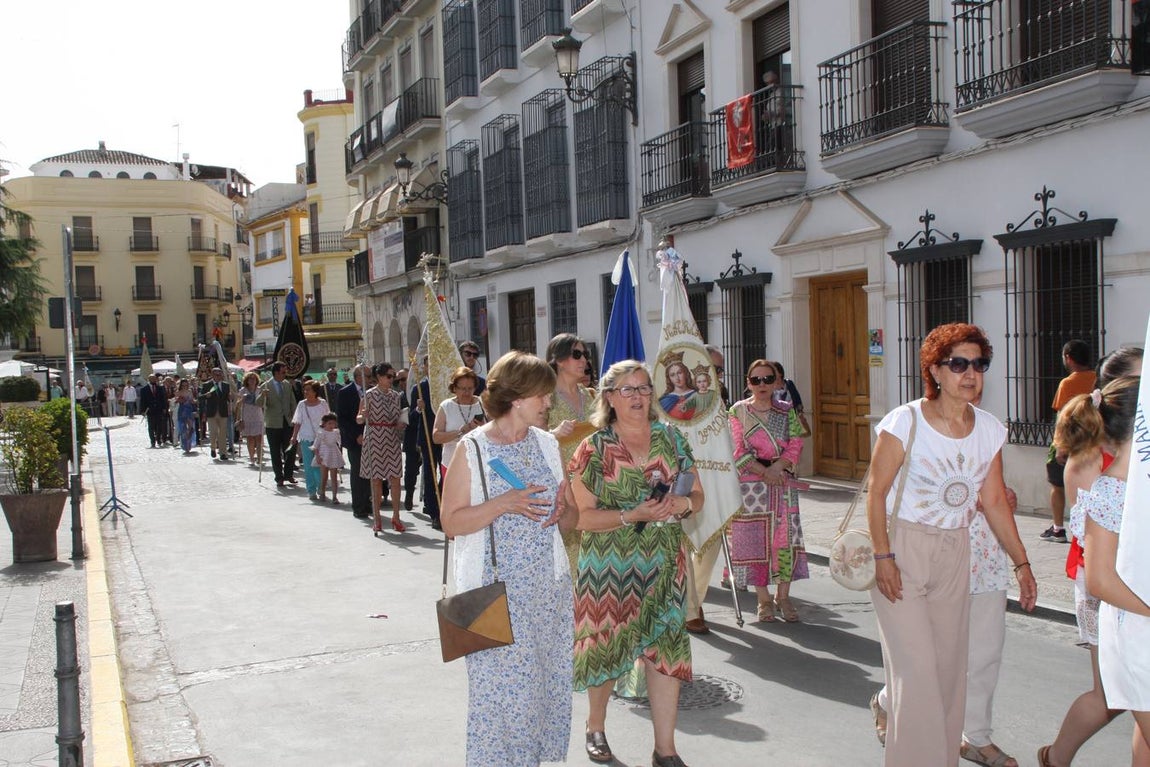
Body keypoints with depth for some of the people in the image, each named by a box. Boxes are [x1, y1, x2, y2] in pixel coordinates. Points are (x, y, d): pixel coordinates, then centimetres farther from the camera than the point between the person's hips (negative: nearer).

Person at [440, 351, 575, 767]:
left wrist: (562, 511, -7)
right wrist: (503, 504, -22)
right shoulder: (471, 450, -7)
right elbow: (451, 522, -10)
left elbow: (569, 517, 16)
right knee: (499, 683, -1)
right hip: (495, 591, -5)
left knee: (545, 680, 9)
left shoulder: (547, 444, 9)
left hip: (549, 588, 5)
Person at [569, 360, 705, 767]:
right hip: (609, 567, -3)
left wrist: (684, 503, -10)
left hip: (663, 564, 3)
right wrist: (634, 515, -20)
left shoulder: (671, 439, 6)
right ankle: (596, 728, 34)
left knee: (665, 647, -1)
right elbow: (583, 516, -9)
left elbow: (697, 495, 13)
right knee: (606, 644, 8)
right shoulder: (593, 449, -6)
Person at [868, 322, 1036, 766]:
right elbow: (876, 492, -11)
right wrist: (883, 557, -16)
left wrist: (1021, 563, 6)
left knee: (949, 666, 11)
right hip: (902, 550, -5)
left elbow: (994, 502, 7)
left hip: (955, 555, 5)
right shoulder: (905, 422, -14)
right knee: (917, 668, -6)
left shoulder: (989, 429, 1)